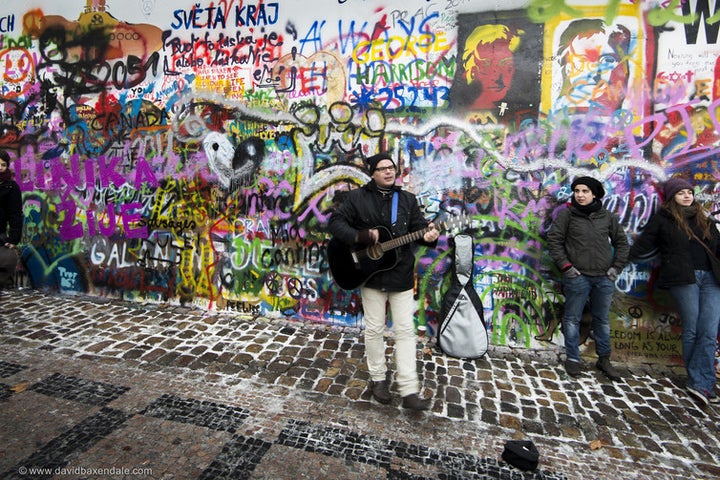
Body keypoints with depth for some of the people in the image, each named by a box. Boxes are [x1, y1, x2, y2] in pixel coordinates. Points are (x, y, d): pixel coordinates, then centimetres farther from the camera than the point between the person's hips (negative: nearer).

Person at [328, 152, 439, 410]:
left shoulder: (407, 199, 8)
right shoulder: (357, 197, -1)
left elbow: (418, 226, 5)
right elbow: (335, 222, -4)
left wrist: (428, 235, -19)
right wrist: (359, 236, -19)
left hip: (401, 276, 3)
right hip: (371, 274, -2)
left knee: (405, 330, 3)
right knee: (374, 329, 9)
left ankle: (409, 391, 10)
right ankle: (378, 378, 30)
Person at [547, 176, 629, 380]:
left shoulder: (608, 216, 8)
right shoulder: (566, 214, -1)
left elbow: (621, 243, 16)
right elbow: (554, 240, -3)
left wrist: (617, 267, 6)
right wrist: (565, 265, -9)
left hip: (604, 278, 3)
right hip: (577, 276, -3)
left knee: (603, 320, 14)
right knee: (572, 319, 3)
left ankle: (604, 359, 27)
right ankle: (572, 359, 16)